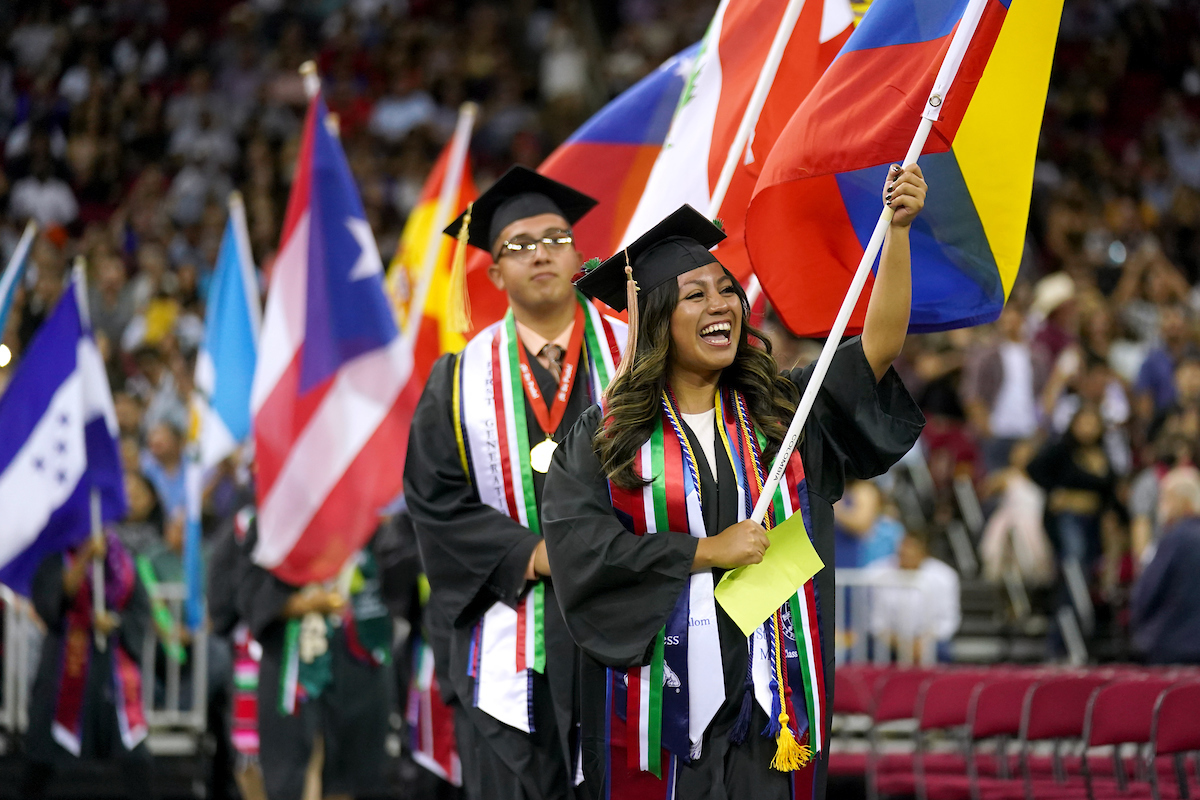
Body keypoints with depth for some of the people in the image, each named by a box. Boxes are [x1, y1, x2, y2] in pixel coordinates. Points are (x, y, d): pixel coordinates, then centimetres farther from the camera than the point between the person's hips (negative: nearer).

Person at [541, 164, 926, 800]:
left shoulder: (779, 412, 8)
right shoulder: (601, 437, 2)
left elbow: (880, 343, -2)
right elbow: (578, 547, -10)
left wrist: (898, 228, -13)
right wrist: (708, 551, -12)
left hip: (769, 698, 2)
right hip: (661, 700, -2)